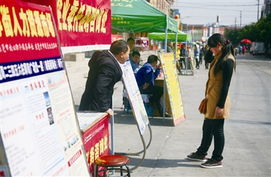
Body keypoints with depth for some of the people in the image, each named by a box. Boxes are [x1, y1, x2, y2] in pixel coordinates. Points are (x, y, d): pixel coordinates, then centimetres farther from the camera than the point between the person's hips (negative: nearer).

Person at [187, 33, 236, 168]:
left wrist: (221, 105, -19)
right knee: (207, 128, 18)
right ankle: (201, 153, 32)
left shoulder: (228, 60, -17)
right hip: (211, 99, 9)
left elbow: (226, 85, -19)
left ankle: (217, 159, 16)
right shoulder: (218, 58, 12)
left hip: (218, 101, -9)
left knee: (217, 130, 2)